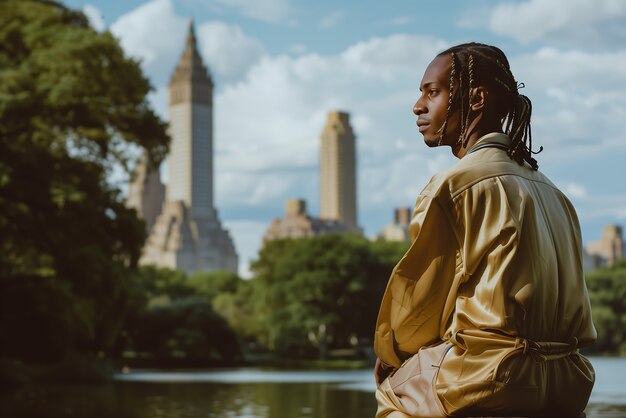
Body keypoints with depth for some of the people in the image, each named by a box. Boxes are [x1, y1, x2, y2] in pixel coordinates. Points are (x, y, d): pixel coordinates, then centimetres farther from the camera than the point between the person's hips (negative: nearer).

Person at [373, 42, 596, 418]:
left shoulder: (454, 187, -11)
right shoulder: (550, 191, 13)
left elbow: (419, 300, -7)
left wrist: (389, 360, 11)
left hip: (488, 386, -8)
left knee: (395, 387, 9)